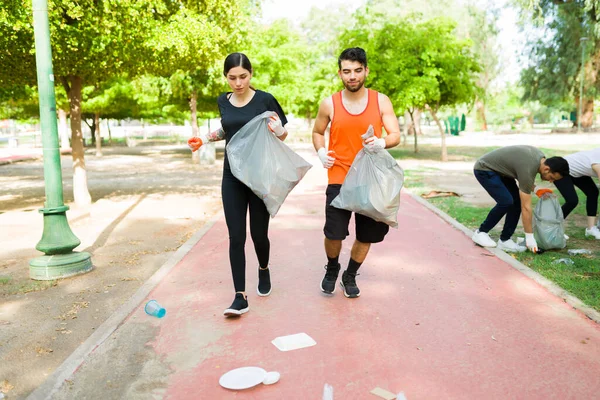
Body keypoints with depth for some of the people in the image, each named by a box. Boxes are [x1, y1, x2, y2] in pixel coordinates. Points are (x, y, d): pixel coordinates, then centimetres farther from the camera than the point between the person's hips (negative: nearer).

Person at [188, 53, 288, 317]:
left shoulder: (265, 100, -8)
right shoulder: (223, 101, 5)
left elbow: (283, 135, 1)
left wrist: (277, 130, -22)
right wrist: (204, 139, 10)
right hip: (232, 176, 3)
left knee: (258, 233, 6)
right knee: (236, 237, -2)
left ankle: (264, 270, 38)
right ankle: (240, 297, 3)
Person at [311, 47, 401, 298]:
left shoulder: (381, 101, 0)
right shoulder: (329, 104, 0)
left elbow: (395, 135, -4)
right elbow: (317, 132, 16)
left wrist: (381, 142, -27)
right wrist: (320, 152, -4)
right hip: (339, 178, -1)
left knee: (368, 234, 9)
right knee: (334, 232, -9)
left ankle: (350, 276, 34)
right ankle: (332, 269, 25)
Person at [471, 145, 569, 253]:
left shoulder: (540, 157, -6)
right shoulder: (528, 170, -31)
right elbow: (526, 208, -26)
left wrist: (529, 185, 4)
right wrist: (530, 238, -21)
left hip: (499, 169, 9)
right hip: (484, 169, -9)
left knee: (517, 201, -3)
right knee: (506, 202, -21)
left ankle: (504, 240, 1)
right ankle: (481, 233, -3)